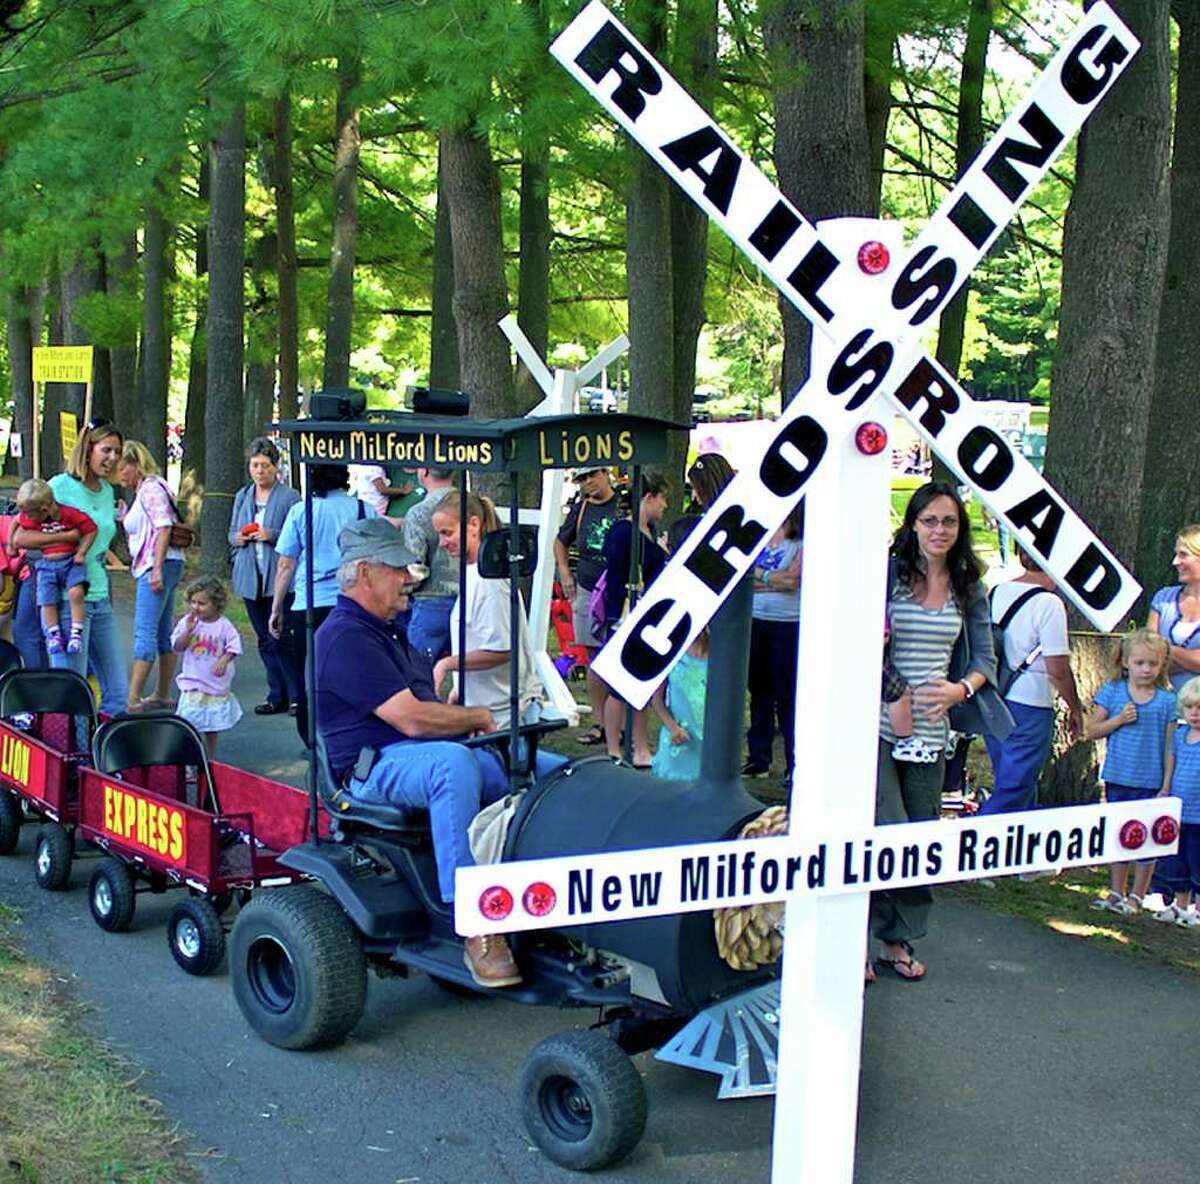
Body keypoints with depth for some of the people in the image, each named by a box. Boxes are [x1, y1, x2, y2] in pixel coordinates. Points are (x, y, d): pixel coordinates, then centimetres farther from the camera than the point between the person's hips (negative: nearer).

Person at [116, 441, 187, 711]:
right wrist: (124, 519, 10)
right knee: (163, 634, 13)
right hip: (150, 567, 11)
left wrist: (157, 569, -22)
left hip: (157, 566, -11)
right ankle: (163, 695, 18)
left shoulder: (151, 488, -8)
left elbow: (164, 527, -17)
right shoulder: (142, 491, 21)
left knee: (144, 633, -13)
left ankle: (133, 699, -17)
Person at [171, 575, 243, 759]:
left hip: (216, 683, 0)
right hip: (193, 682, 0)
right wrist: (188, 630, -21)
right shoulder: (187, 622, -3)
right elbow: (178, 647, -7)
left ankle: (210, 759, 27)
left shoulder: (224, 625, -6)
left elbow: (233, 646, -5)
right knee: (189, 724, -4)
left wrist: (224, 660, -23)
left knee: (212, 725, 13)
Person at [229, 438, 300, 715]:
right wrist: (237, 538, -1)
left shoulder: (289, 497, -4)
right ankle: (278, 696, 17)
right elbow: (232, 533, 22)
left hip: (279, 576, -6)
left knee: (281, 638, -9)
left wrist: (272, 536, -20)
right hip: (250, 577, 6)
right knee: (265, 641, 10)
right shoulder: (242, 496, 14)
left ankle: (298, 695, -1)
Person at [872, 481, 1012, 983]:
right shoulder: (887, 574, -4)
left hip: (931, 731, 4)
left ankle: (897, 942, 23)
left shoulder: (968, 588, 8)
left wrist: (962, 688, -9)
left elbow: (984, 655, 10)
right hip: (878, 726, -4)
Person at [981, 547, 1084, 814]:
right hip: (1029, 705, -8)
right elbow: (1057, 669, -15)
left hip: (992, 701, 8)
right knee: (1011, 795, -4)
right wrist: (1075, 709, -1)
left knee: (1022, 792, 19)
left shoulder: (996, 592, 8)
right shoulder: (1049, 604, -13)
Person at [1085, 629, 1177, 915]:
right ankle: (1115, 892, 25)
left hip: (1150, 783, -2)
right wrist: (1119, 719, -15)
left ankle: (1137, 896, 18)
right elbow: (1092, 731, 0)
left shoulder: (1167, 700, -3)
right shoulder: (1112, 692, 0)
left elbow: (1170, 746, -2)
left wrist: (1167, 786, -5)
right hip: (1117, 779, 2)